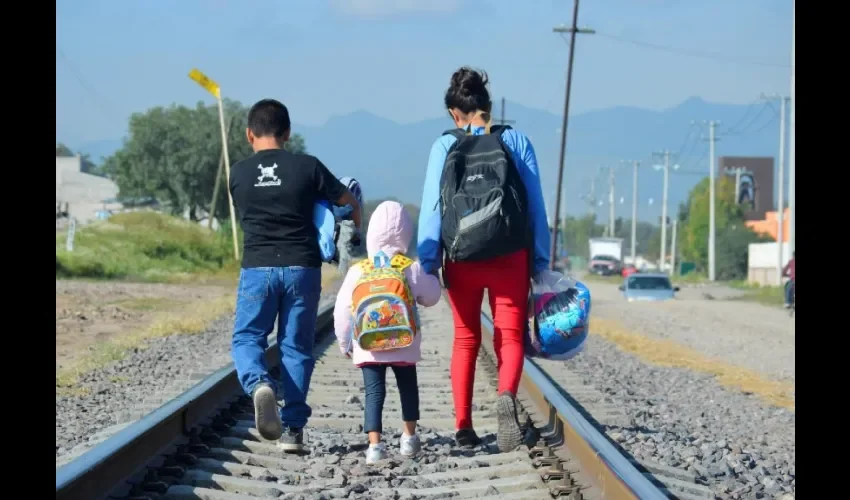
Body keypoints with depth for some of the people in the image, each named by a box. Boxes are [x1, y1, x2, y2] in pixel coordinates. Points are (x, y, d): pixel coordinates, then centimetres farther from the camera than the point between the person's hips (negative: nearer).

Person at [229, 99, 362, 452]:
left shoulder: (238, 174, 3)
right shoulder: (307, 167, -1)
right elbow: (350, 203, 7)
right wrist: (354, 229, 28)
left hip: (257, 267, 0)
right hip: (301, 267, 0)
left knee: (246, 339, 7)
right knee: (296, 347, 8)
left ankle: (259, 384, -26)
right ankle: (293, 429, 5)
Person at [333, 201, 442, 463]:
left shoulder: (357, 271, -4)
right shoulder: (411, 269, -5)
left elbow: (342, 310, -1)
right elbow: (430, 297, 6)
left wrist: (344, 341, 10)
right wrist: (432, 277, 25)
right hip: (404, 344, 1)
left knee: (374, 392, 1)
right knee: (408, 388, 20)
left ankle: (375, 444, -11)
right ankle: (409, 437, 29)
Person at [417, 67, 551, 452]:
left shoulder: (444, 147, 1)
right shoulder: (515, 141, 3)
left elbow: (431, 208, -2)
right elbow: (536, 205, 3)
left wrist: (427, 263, 0)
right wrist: (541, 261, 8)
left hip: (461, 258, 1)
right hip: (510, 257, -1)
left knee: (465, 340, 14)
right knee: (510, 335, 3)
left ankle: (463, 426, 12)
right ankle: (506, 396, -26)